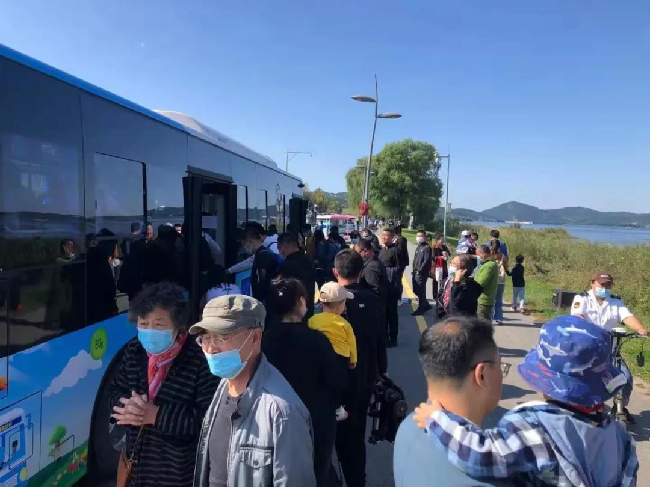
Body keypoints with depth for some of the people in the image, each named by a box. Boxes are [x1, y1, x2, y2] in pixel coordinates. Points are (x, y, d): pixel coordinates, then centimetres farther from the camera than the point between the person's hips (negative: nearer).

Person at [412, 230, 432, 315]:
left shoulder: (427, 248, -9)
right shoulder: (418, 247, 18)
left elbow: (426, 261, -17)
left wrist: (419, 270, -19)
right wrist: (414, 271, 13)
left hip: (422, 273, -9)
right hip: (416, 273, 9)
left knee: (421, 291, -3)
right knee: (416, 290, 13)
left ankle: (421, 309, 7)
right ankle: (426, 305, 27)